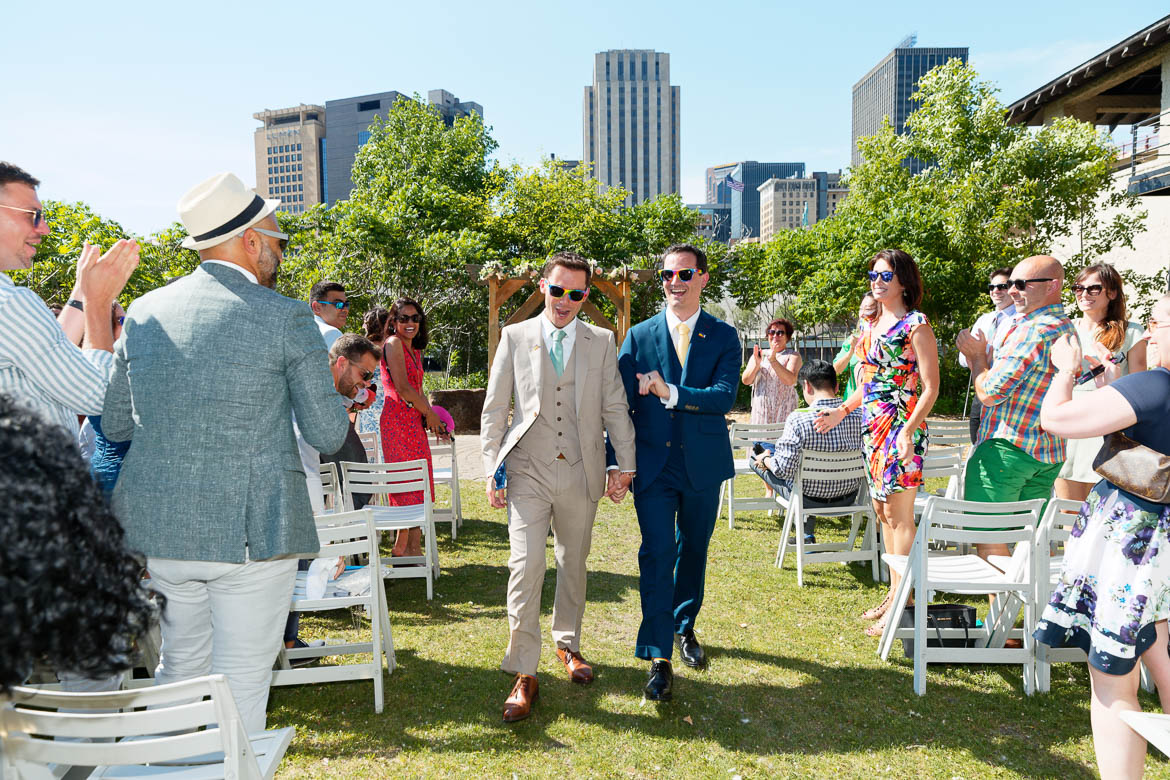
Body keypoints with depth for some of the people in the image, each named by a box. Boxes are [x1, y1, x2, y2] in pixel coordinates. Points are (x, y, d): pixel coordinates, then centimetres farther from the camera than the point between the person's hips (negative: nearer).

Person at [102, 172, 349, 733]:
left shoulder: (144, 312, 5)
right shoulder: (285, 317, -9)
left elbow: (115, 425, 13)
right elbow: (328, 436, -7)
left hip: (155, 528, 6)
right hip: (252, 531, -5)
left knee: (181, 666, 23)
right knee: (242, 683, 7)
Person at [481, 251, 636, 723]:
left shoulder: (601, 342, 6)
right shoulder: (515, 337, 3)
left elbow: (616, 409, 8)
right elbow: (494, 410, 3)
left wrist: (625, 465, 2)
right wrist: (492, 472, -2)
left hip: (581, 473, 2)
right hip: (528, 472, -2)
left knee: (574, 564, 14)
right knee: (526, 565, -10)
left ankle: (568, 645, 35)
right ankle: (524, 673, -1)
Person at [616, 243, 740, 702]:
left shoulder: (723, 337, 1)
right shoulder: (638, 337, 2)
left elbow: (724, 397, -14)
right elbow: (621, 404, 2)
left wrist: (671, 392, -26)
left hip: (703, 465, 1)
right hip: (653, 466, -1)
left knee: (693, 551, 16)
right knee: (657, 555, -7)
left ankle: (684, 627, 39)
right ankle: (658, 659, -2)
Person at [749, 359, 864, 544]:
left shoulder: (797, 419, -24)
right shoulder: (859, 415, -11)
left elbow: (783, 469, -27)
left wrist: (765, 459, -4)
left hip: (810, 499, -5)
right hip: (848, 498, 5)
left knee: (757, 460, 16)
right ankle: (807, 533, 45)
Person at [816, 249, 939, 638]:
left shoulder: (916, 325, -9)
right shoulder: (873, 325, 14)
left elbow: (930, 386, -14)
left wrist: (908, 430, -23)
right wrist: (842, 410, 18)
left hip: (900, 428, -8)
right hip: (874, 428, 8)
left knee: (899, 515, -5)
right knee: (883, 511, 12)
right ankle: (894, 592, 23)